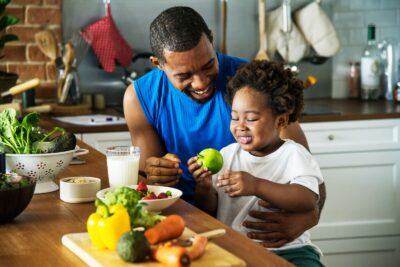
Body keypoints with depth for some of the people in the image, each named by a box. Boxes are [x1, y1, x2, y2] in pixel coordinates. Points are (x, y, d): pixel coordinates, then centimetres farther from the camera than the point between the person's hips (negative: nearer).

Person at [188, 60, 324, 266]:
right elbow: (212, 211, 13)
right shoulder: (226, 155, 11)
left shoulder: (294, 155, -2)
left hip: (286, 249, -3)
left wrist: (256, 186, -30)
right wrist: (205, 189, -10)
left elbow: (308, 201, -20)